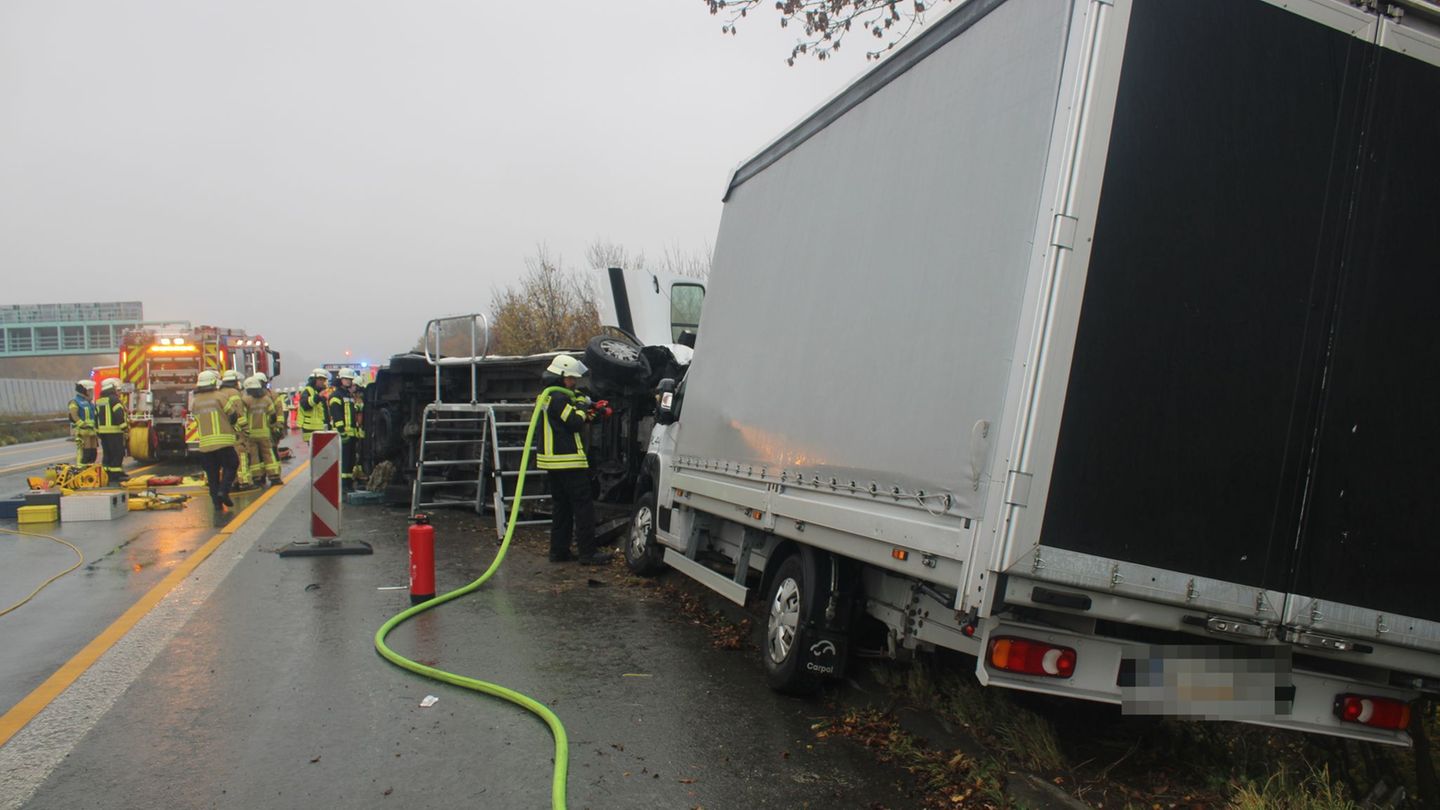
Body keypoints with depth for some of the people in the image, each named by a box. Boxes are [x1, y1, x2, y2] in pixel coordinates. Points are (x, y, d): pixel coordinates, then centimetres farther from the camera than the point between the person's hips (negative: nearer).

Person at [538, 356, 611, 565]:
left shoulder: (546, 396, 18)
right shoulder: (559, 397, -16)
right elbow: (575, 423, -18)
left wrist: (584, 415, 5)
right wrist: (581, 408, -1)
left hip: (553, 460, 10)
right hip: (568, 461, -10)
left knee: (561, 506, 14)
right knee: (583, 506, -6)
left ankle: (558, 550, 16)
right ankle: (588, 553, -6)